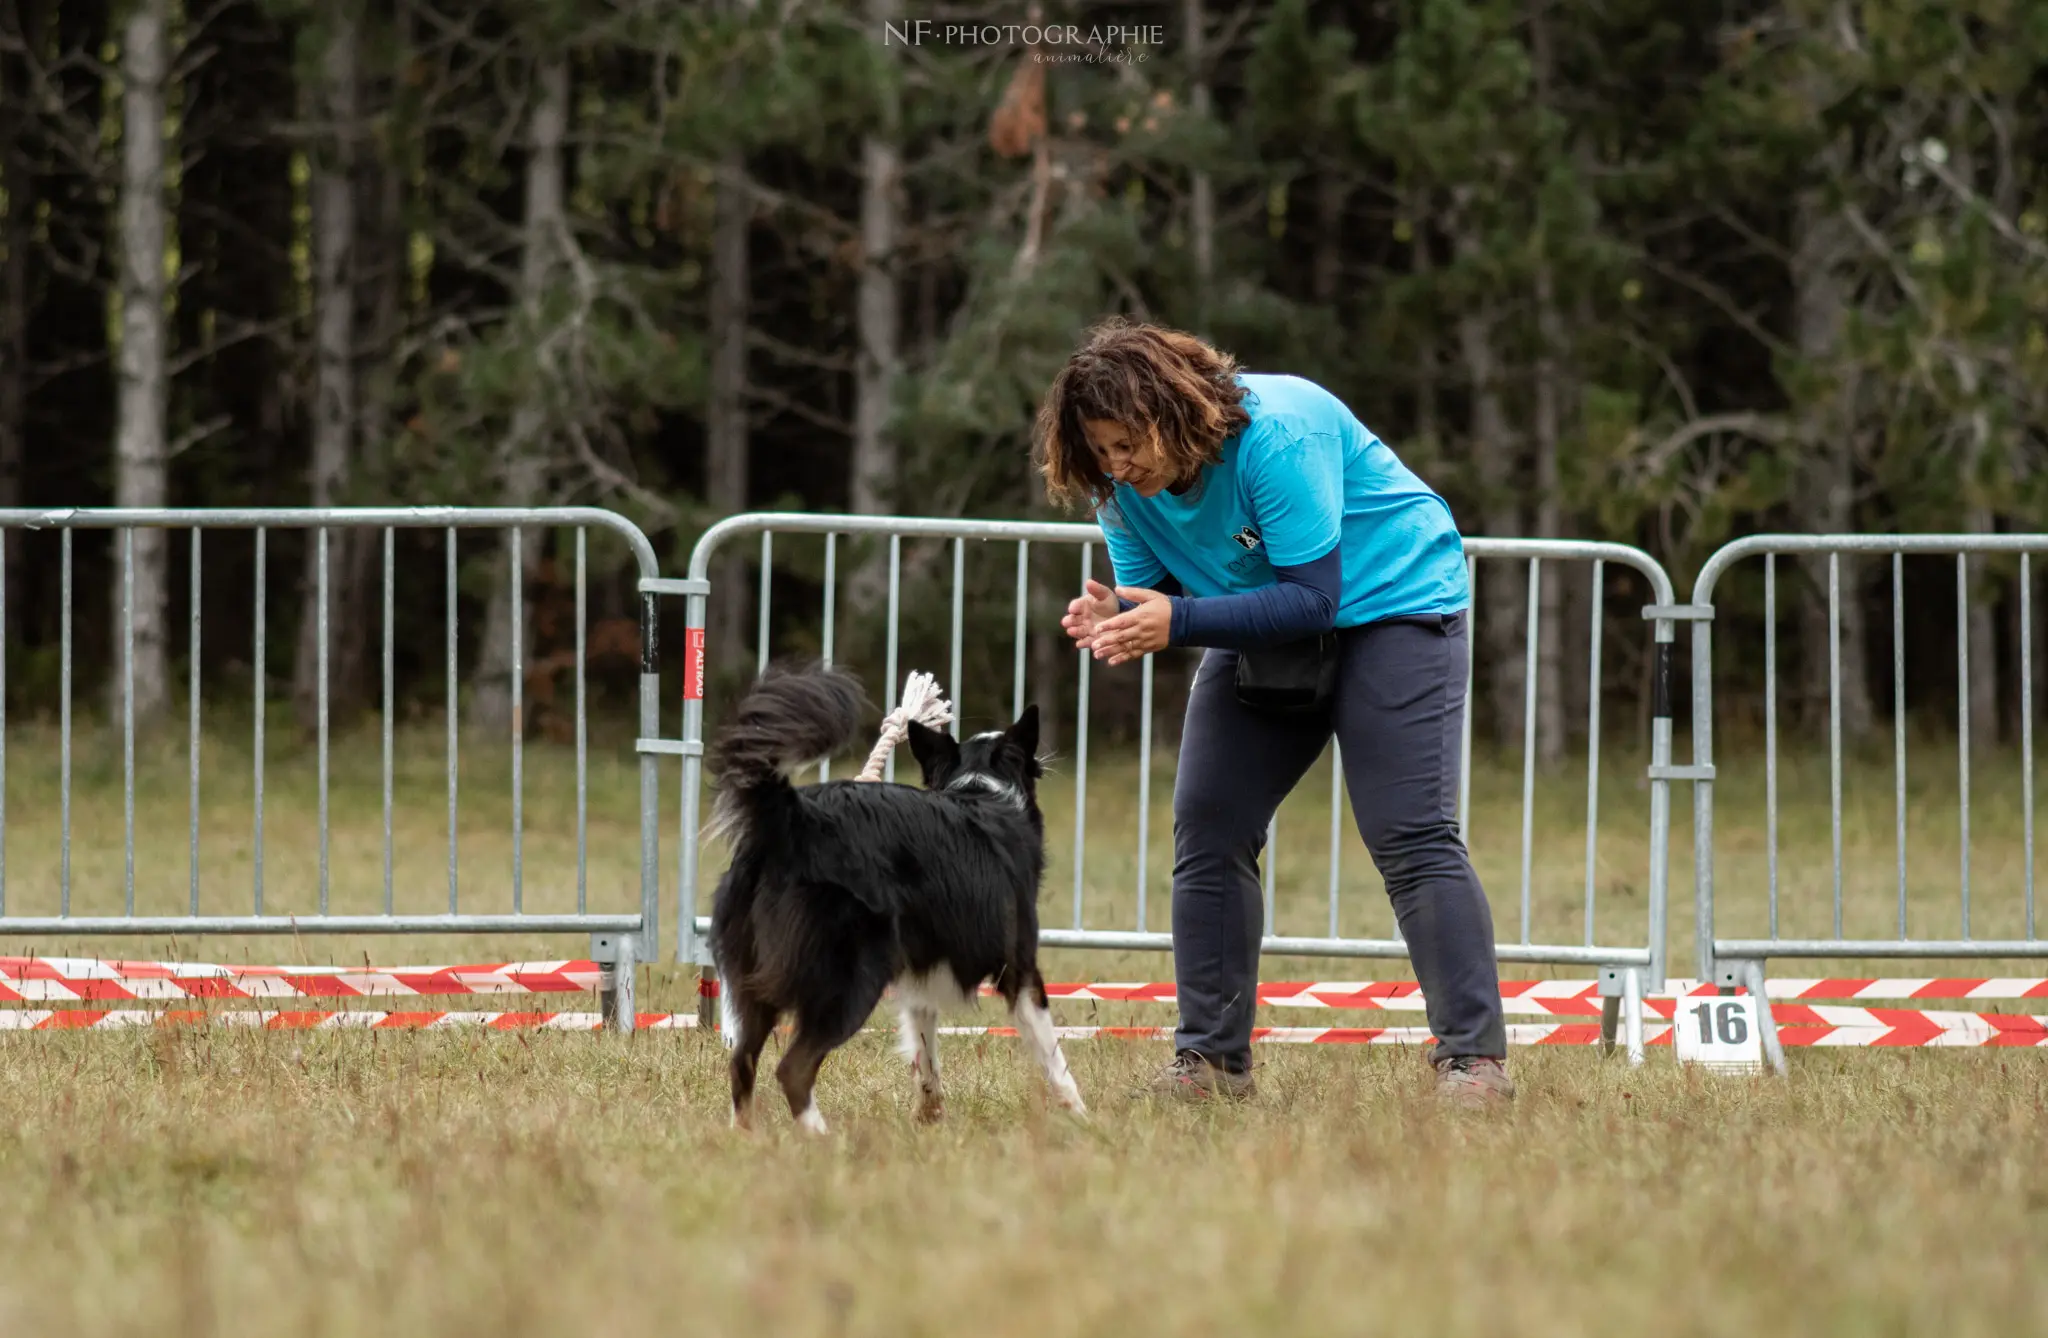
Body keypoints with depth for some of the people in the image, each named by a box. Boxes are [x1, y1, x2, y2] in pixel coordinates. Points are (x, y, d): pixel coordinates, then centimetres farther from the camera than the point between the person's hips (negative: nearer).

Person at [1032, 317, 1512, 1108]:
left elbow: (1312, 599, -31)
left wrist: (1179, 620, -39)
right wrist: (1116, 619, -30)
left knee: (1411, 834, -17)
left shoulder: (1274, 435, -31)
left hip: (1388, 605, -7)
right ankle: (1211, 1059, 4)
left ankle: (1474, 1059, -18)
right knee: (1206, 832, -2)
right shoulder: (1122, 483, -10)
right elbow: (1155, 595, -5)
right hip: (1264, 627, 7)